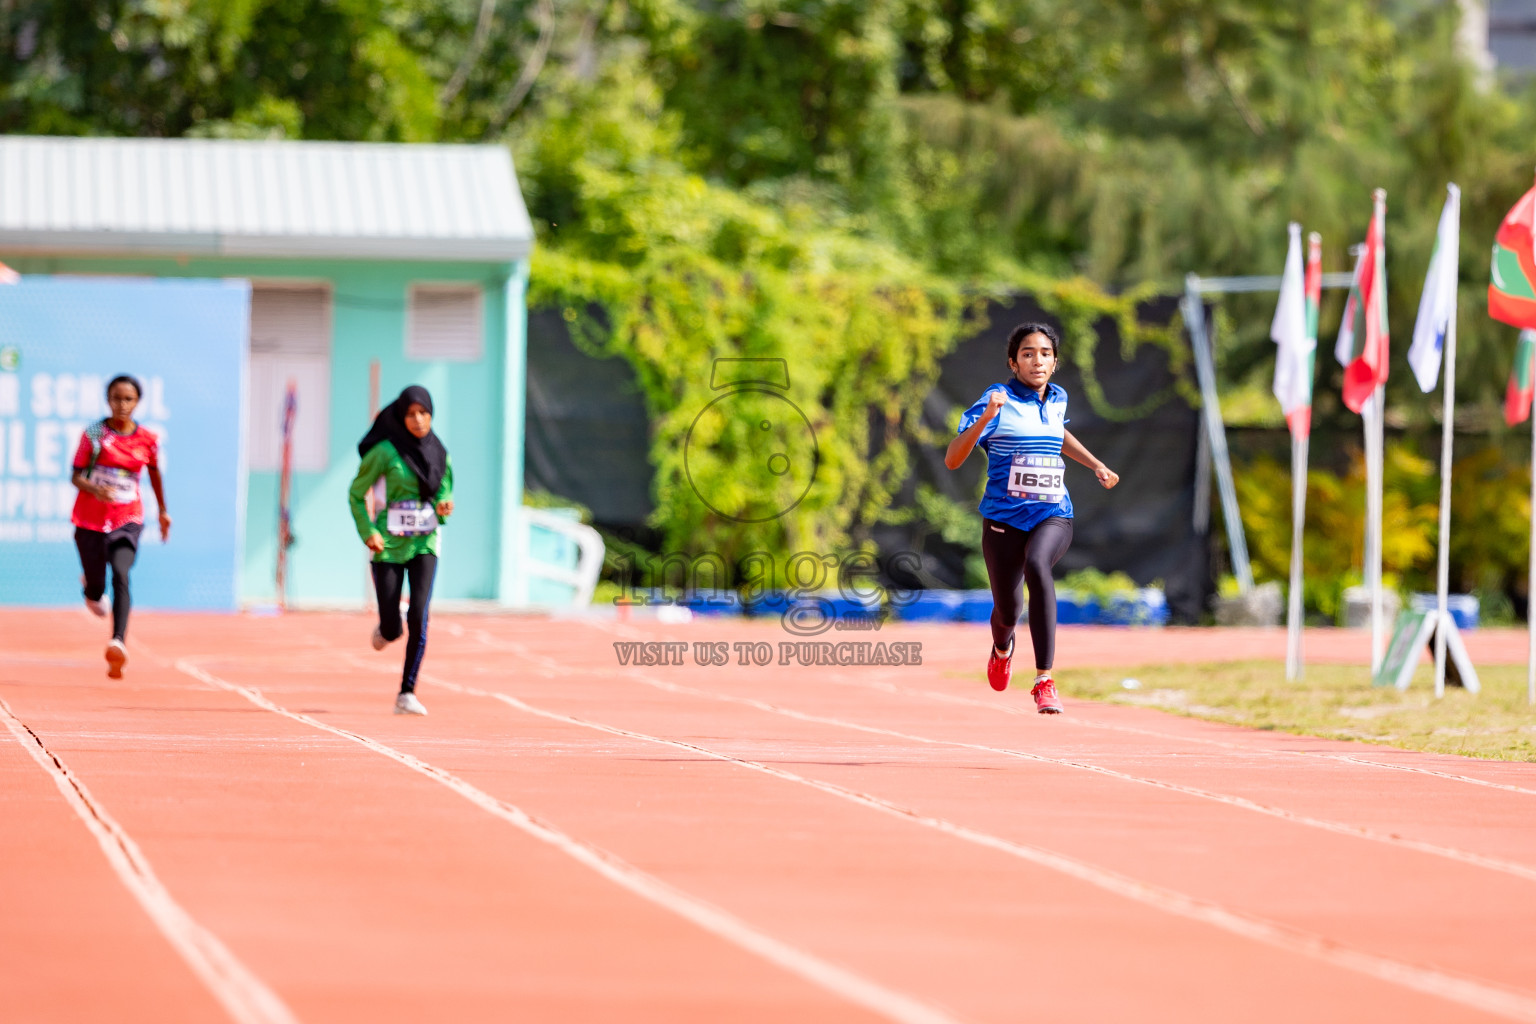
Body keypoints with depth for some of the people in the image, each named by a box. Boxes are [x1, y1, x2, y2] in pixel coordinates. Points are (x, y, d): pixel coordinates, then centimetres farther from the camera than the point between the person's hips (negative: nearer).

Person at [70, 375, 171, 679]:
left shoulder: (147, 440, 0)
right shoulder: (94, 435, -6)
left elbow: (155, 474, 18)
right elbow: (76, 476, -5)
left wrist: (163, 511, 25)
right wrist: (95, 489, -26)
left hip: (128, 520, 0)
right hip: (90, 519, 0)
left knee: (121, 575, -25)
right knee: (96, 590, 8)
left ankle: (119, 643, -36)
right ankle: (91, 586, 49)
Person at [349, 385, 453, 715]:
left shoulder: (439, 453, 5)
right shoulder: (385, 451, -7)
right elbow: (356, 494, 1)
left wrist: (444, 506, -6)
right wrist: (368, 532, -12)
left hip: (424, 544, 2)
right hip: (389, 546, -2)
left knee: (419, 617, -17)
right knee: (391, 630, -2)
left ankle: (407, 694, -11)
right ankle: (386, 626, 37)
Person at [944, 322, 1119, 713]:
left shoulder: (1057, 399, 7)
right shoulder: (997, 401, -9)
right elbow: (952, 460, -17)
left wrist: (1096, 465, 29)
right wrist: (985, 418, -30)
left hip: (1053, 516, 1)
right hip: (1004, 517, -1)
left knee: (1037, 565, -33)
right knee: (1007, 611, 9)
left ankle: (1044, 680, -37)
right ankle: (1002, 648, 52)